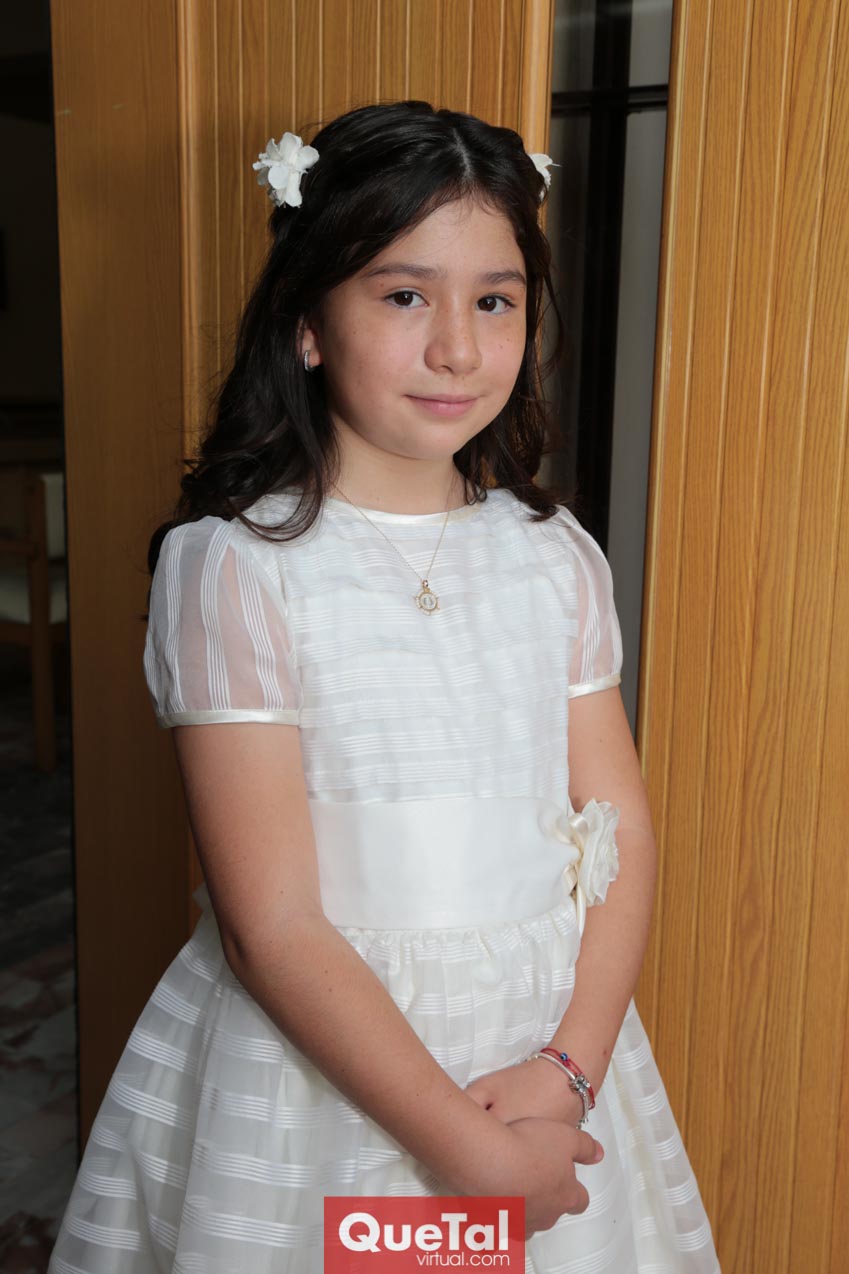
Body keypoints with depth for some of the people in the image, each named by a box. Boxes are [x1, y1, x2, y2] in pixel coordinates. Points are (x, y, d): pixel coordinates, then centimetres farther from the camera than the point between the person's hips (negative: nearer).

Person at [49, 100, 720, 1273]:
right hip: (320, 1060, -4)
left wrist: (570, 1066, -12)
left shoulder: (556, 556, -1)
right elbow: (273, 926, -17)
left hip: (545, 1053, 4)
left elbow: (622, 830, 0)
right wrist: (465, 1146, -15)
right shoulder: (235, 567, -15)